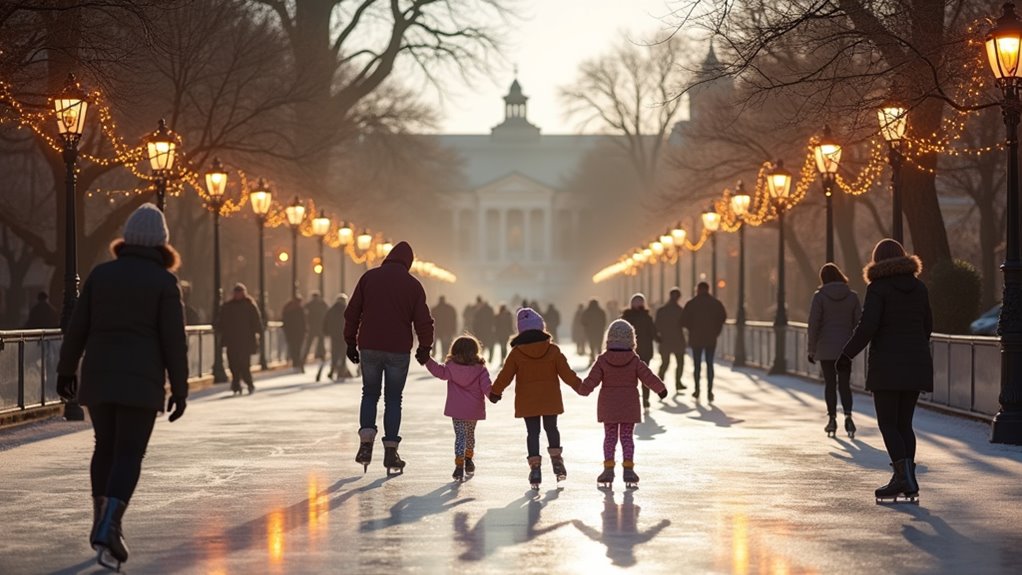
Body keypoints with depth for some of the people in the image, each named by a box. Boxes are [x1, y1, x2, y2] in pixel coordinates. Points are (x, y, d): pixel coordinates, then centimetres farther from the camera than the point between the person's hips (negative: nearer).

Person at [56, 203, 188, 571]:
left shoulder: (101, 274, 4)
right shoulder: (164, 282, -6)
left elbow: (78, 327, 6)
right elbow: (173, 340, -8)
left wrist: (66, 369, 17)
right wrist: (179, 390, -3)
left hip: (99, 376, 4)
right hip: (140, 381, -4)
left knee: (106, 447, 19)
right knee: (129, 455, -3)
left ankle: (103, 523, 22)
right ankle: (108, 527, -20)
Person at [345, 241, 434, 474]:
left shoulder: (369, 277, 2)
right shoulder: (413, 285, -1)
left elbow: (352, 312, 4)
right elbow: (423, 320, -1)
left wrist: (350, 342, 12)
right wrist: (425, 348, 12)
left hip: (369, 347, 1)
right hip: (398, 350, -1)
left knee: (370, 394, 15)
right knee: (393, 399, 7)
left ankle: (366, 442, -3)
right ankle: (391, 452, 4)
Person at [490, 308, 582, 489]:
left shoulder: (516, 353, -7)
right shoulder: (552, 350, -5)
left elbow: (505, 375, -2)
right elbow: (566, 373, -3)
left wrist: (495, 392, 13)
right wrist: (580, 386, 11)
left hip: (527, 402, -1)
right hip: (550, 400, 1)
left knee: (532, 433, 5)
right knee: (551, 429, 18)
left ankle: (535, 468, -2)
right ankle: (556, 460, 12)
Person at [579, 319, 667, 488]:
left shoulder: (603, 360, -8)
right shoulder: (635, 361, -8)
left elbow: (591, 380, -9)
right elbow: (648, 378, -8)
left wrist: (582, 390, 10)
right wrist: (661, 388, 9)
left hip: (608, 407, 0)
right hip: (629, 407, 0)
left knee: (610, 437, 9)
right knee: (627, 437, 7)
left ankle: (608, 469, 2)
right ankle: (628, 469, 0)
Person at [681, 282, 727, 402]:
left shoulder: (691, 303, -4)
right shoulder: (716, 303, 1)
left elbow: (684, 320, -8)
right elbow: (723, 317, -7)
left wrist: (692, 329, 9)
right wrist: (716, 330, 4)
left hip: (696, 338, -1)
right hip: (711, 338, 1)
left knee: (697, 364, 10)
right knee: (709, 364, 4)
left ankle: (697, 390, 11)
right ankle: (709, 391, -5)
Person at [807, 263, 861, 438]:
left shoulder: (820, 296, -6)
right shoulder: (852, 296, 0)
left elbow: (813, 324, -9)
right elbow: (858, 322, 1)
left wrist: (812, 349, -2)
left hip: (825, 347, -2)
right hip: (845, 347, 2)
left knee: (830, 384, 8)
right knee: (844, 384, 7)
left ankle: (832, 419, 7)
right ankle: (848, 416, -12)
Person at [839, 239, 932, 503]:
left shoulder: (878, 288, -8)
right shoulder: (919, 287, 8)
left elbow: (867, 326, -17)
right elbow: (927, 326, 15)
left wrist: (847, 354, -7)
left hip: (887, 365, -5)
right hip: (916, 364, 5)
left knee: (888, 424, -2)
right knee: (904, 423, 11)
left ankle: (904, 475, -19)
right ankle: (905, 481, 7)